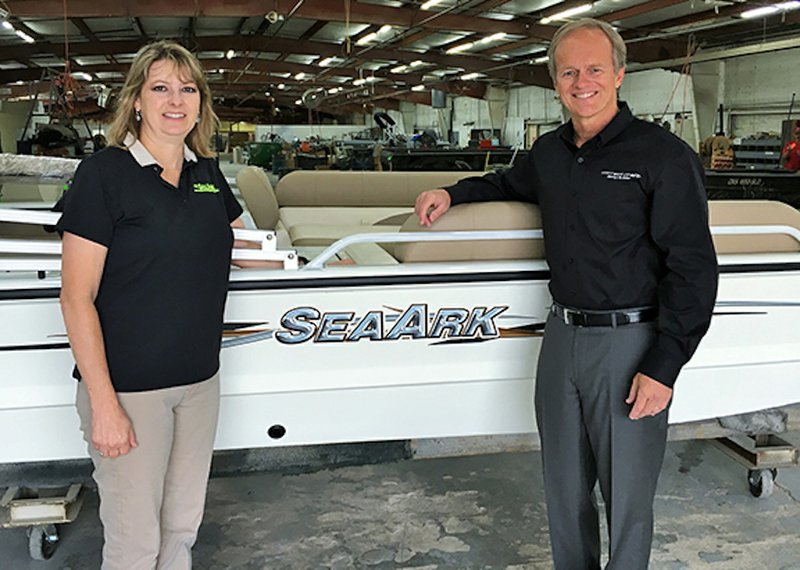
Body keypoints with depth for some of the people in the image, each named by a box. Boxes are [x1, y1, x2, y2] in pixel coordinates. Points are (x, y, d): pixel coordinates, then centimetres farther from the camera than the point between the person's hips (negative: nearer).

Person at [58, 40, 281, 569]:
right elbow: (77, 298, -13)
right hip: (128, 386, -5)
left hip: (200, 379, 6)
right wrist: (103, 404, -16)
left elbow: (244, 245, 24)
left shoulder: (208, 173, 7)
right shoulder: (105, 173, -11)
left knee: (183, 525, 17)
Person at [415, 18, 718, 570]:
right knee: (564, 485, 19)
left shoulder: (664, 155, -11)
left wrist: (664, 367, -18)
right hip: (563, 335, 6)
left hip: (631, 343, -6)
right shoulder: (548, 152, 8)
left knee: (627, 492, 7)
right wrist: (454, 193, 17)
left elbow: (694, 269, -13)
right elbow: (508, 184, 33)